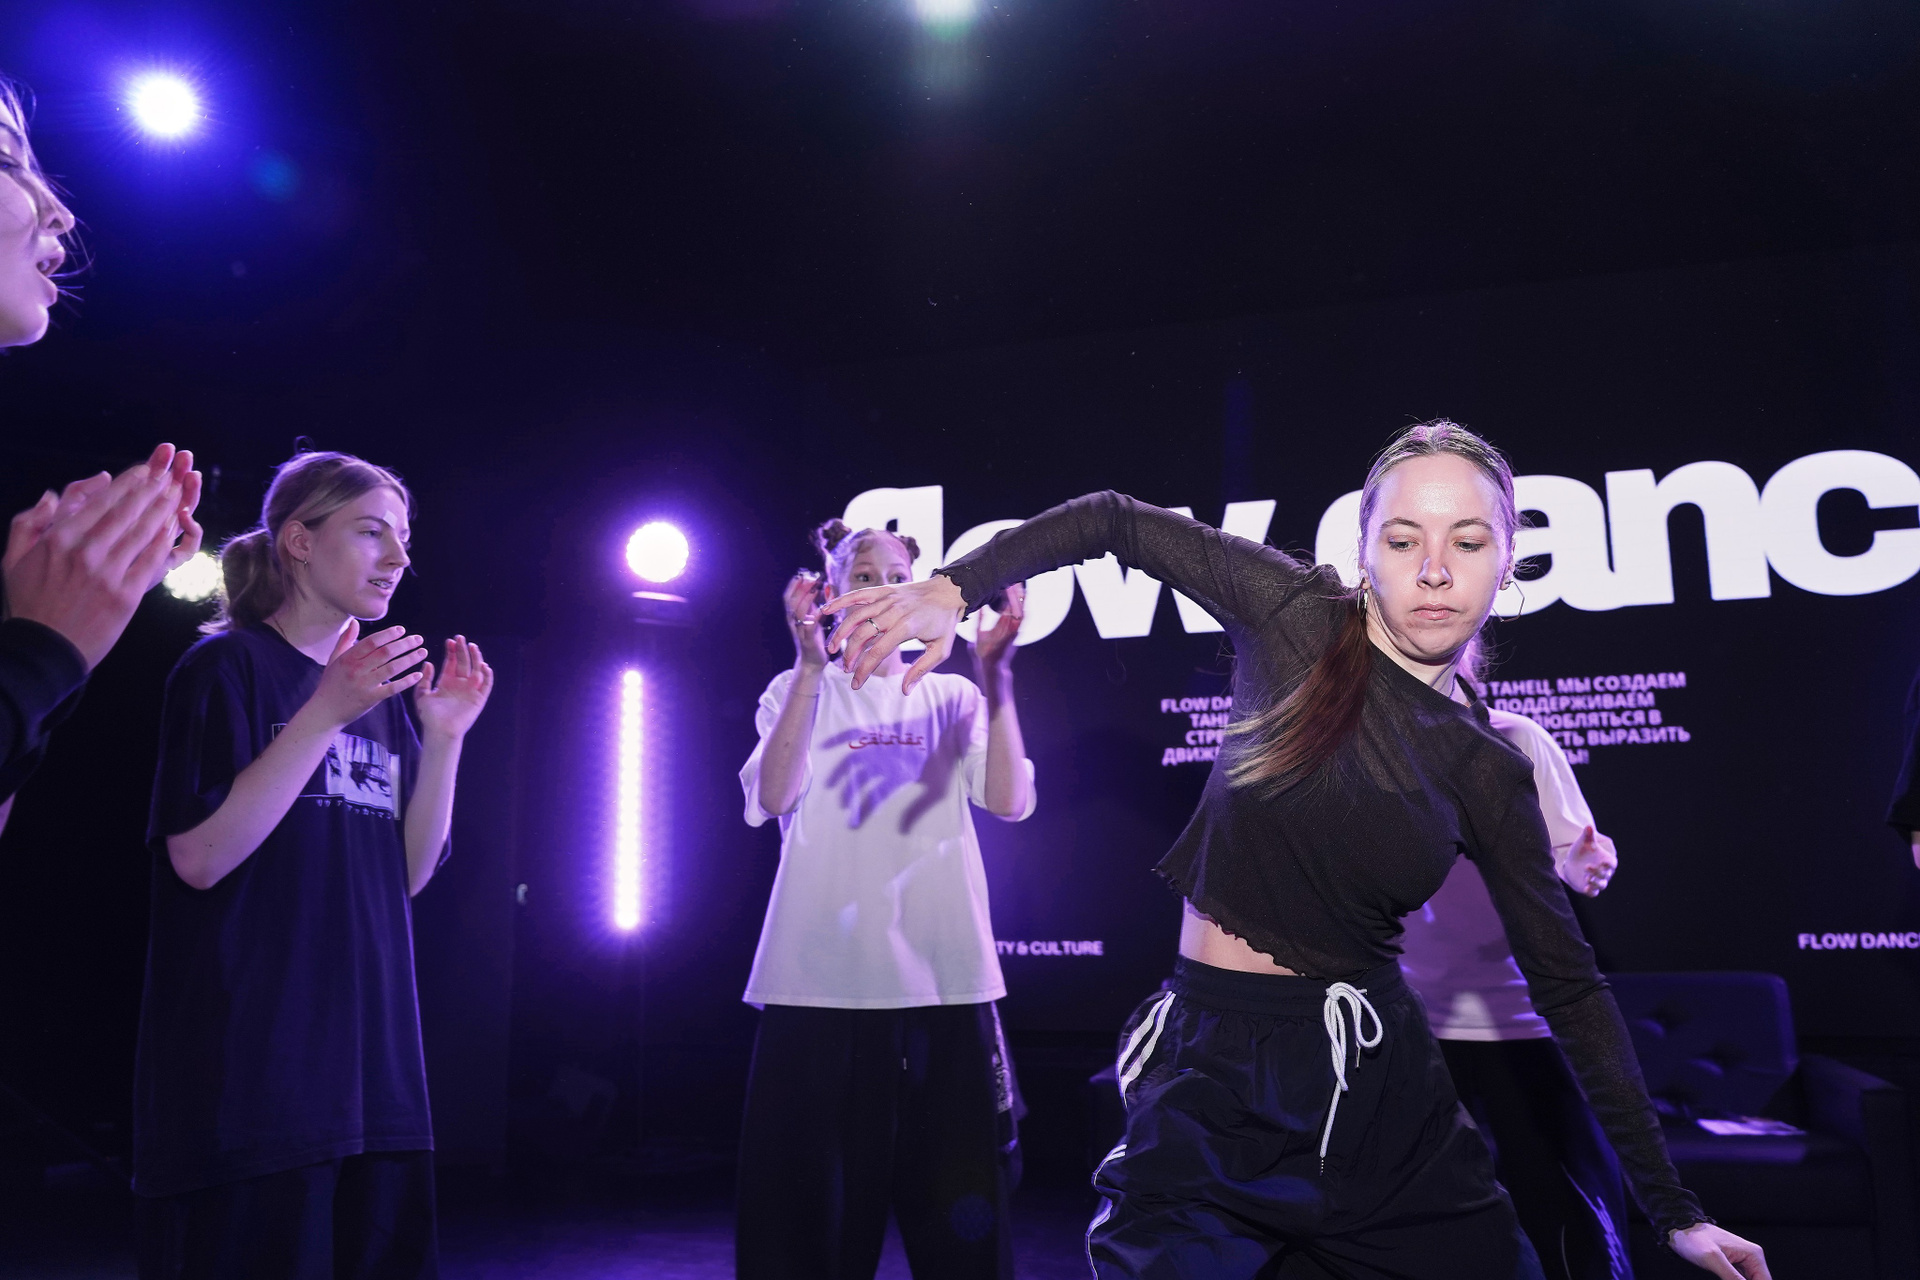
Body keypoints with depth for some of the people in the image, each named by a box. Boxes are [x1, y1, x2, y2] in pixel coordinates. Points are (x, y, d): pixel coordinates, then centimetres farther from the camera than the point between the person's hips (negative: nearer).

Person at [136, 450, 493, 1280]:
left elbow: (409, 872, 9)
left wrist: (445, 736, -2)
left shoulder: (386, 691, 12)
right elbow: (200, 857, -16)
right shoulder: (228, 666, -5)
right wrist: (327, 713, -19)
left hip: (369, 1060, 6)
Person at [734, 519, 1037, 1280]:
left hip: (943, 977, 1)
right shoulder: (797, 692, 9)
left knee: (955, 1202, 4)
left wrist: (995, 675, -12)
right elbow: (771, 800, -10)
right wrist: (811, 665, -18)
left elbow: (1009, 802, -4)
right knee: (813, 1199, 3)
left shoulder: (952, 697, 11)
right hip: (821, 980, -1)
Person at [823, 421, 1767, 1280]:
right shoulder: (1295, 614, -7)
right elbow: (1112, 522, 0)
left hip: (1375, 1080, 3)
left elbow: (1568, 984, 4)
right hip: (1210, 1075, -2)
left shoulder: (1487, 772, 0)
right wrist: (952, 591, -11)